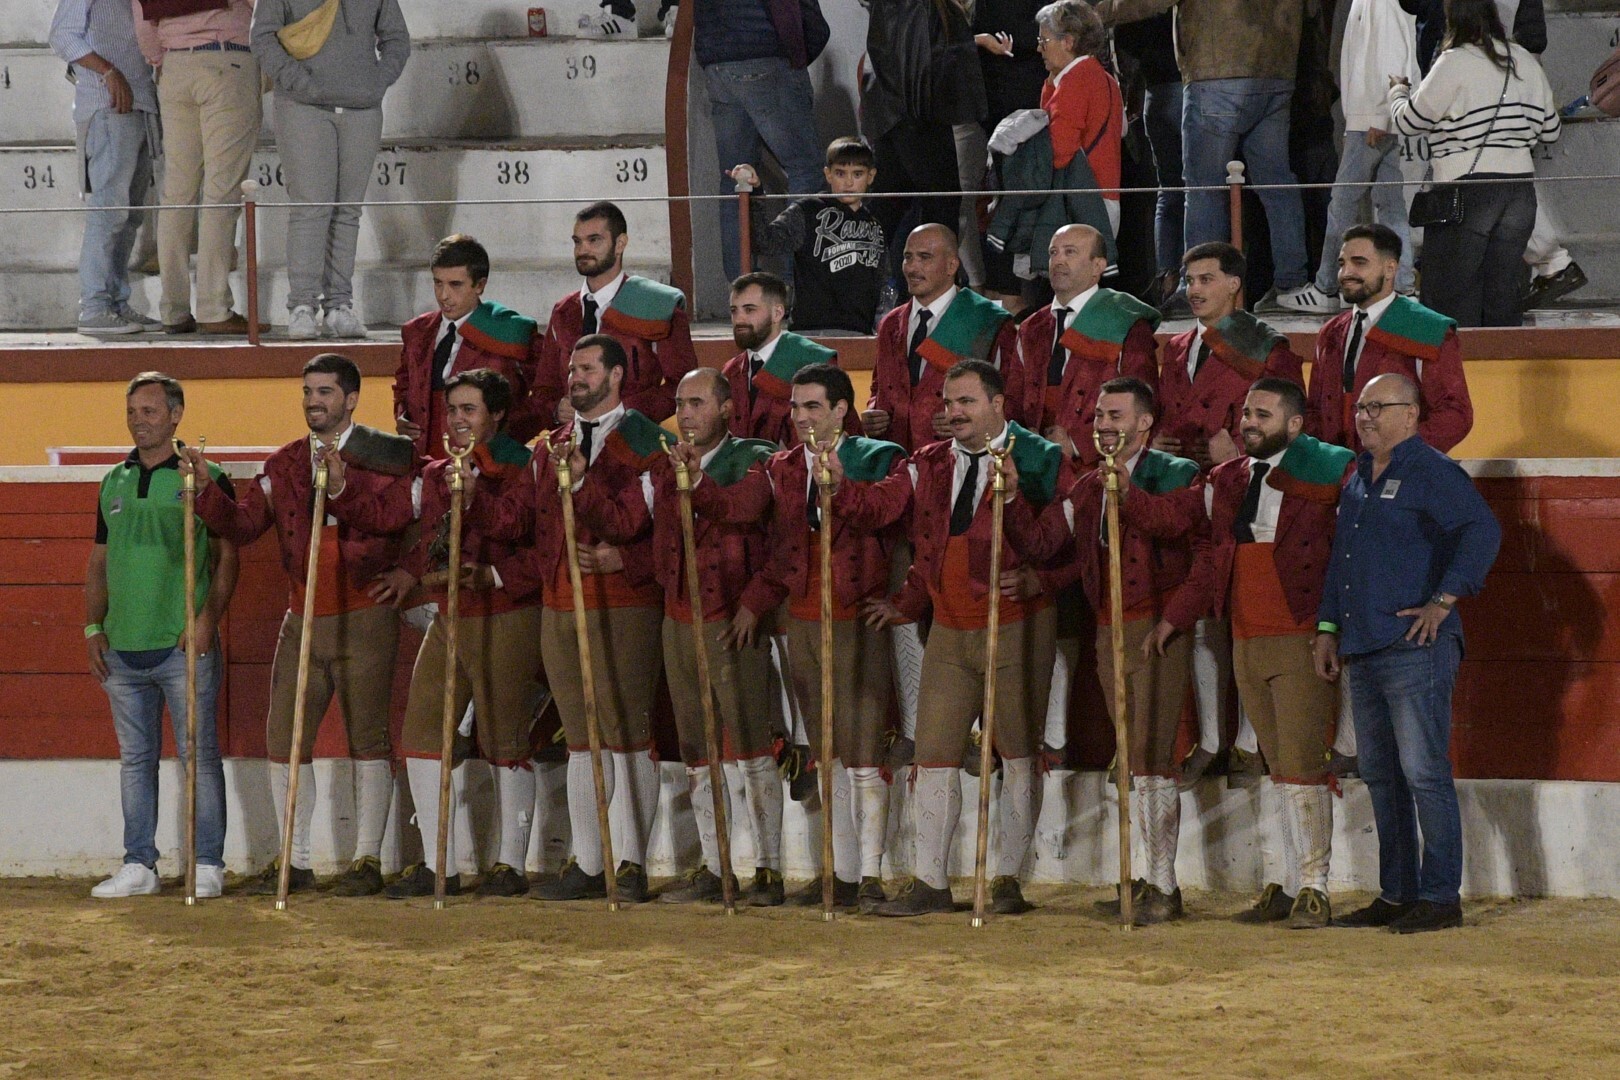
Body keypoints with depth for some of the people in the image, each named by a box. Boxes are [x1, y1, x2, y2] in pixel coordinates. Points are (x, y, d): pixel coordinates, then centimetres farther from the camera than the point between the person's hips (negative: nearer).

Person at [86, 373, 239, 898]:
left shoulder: (204, 479, 0)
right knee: (135, 758, 9)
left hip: (184, 645, -5)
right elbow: (99, 562, 19)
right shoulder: (114, 483, 14)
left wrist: (208, 618, -13)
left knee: (199, 755, -3)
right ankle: (138, 865, 13)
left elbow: (227, 556, -2)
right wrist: (94, 627, 8)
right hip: (123, 648, 5)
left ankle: (207, 864, 2)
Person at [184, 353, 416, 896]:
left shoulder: (385, 457, -4)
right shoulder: (284, 464, 11)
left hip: (364, 618, -5)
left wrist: (342, 490, -32)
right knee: (284, 742, 5)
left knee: (368, 740, 0)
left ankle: (367, 861, 6)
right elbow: (243, 523, 3)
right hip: (303, 621, 5)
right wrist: (205, 491, -13)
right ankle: (294, 862, 13)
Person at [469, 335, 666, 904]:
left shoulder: (644, 442, -3)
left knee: (628, 736, -3)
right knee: (581, 740, 11)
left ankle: (629, 863, 3)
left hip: (625, 609, -6)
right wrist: (472, 495, -7)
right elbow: (515, 516, 9)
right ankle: (586, 863, 16)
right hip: (559, 610, 6)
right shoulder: (549, 448, 16)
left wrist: (622, 559, -21)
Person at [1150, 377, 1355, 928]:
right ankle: (1283, 887, 15)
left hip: (1300, 641, -6)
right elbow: (1209, 554, 18)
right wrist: (1173, 617, 16)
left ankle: (1311, 890, -3)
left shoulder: (1323, 472, -5)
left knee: (1303, 768, -7)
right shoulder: (1227, 479, 13)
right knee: (1280, 772, 11)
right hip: (1246, 644, 6)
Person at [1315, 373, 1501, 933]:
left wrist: (1443, 601, -21)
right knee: (1381, 776, 11)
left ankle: (1440, 897, -6)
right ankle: (1396, 895, 17)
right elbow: (1341, 555, 27)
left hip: (1415, 649, -9)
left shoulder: (1430, 471, -8)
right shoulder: (1359, 476, 18)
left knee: (1423, 772, -9)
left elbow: (1483, 531, -20)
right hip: (1362, 650, 9)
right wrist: (1328, 626, 22)